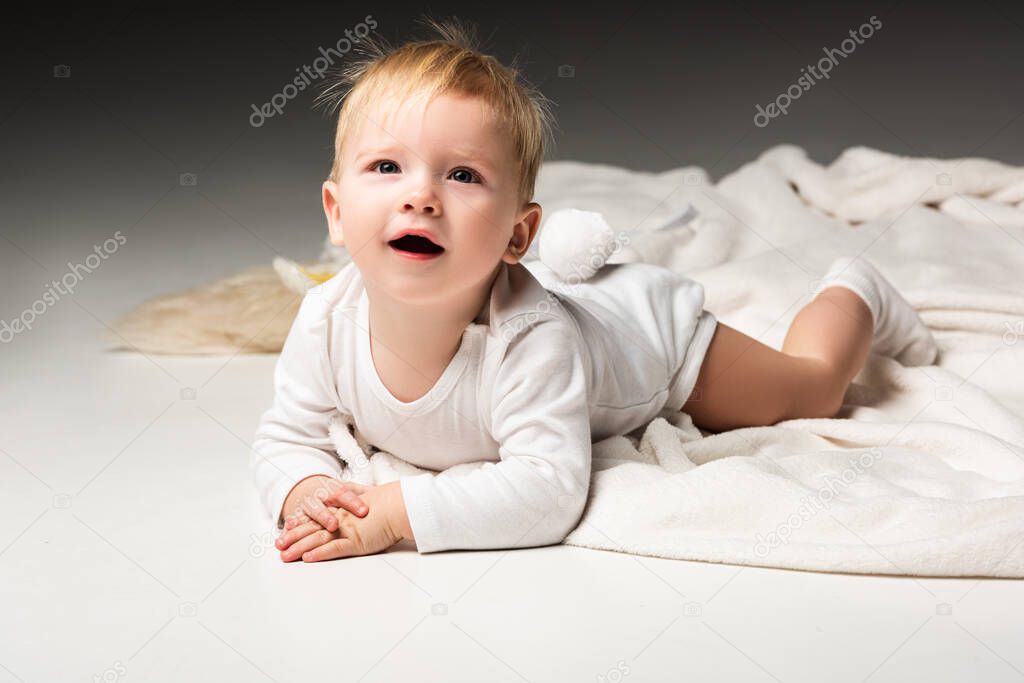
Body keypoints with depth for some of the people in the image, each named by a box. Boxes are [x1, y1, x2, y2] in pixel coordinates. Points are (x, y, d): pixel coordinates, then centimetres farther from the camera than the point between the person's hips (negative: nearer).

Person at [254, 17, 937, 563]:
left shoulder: (529, 341, -48)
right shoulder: (327, 321, -32)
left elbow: (548, 491, -51)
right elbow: (286, 437, -18)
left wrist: (395, 512, -53)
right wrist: (306, 492, -41)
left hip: (650, 328, -3)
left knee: (814, 387, 20)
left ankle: (855, 294, 45)